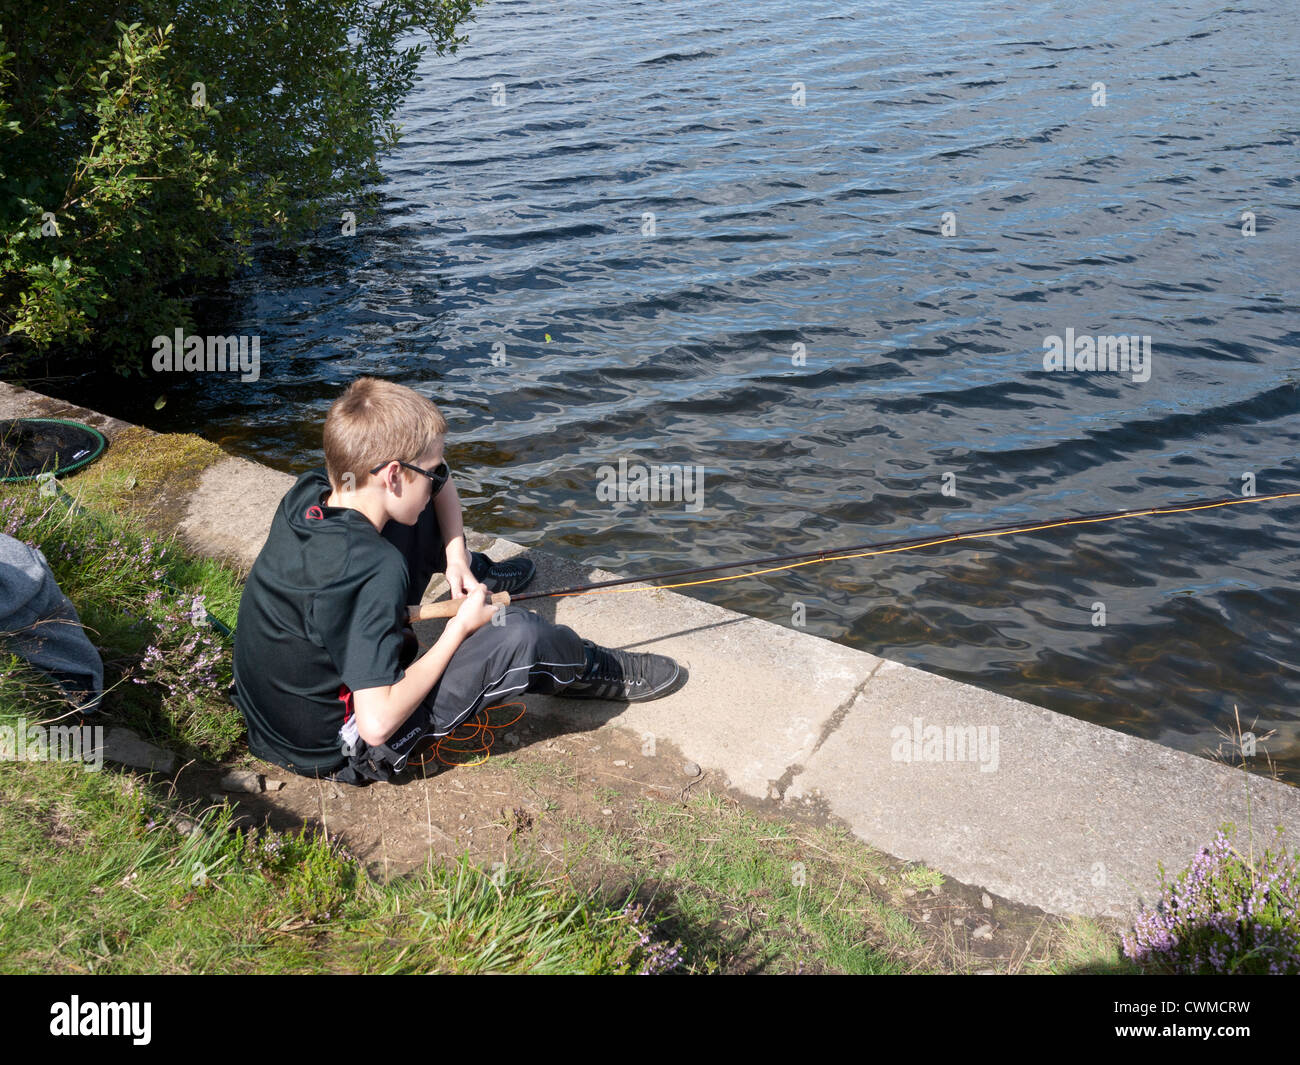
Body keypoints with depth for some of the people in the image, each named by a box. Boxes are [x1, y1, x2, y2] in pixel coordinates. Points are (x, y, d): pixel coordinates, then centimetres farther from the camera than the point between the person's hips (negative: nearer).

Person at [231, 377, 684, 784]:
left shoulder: (307, 493, -10)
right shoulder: (374, 573, -34)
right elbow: (377, 725, -35)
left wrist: (455, 553, -4)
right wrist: (458, 630, -24)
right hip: (333, 750, -8)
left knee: (422, 524, 4)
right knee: (516, 634, -15)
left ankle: (476, 576, 37)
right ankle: (601, 673, 17)